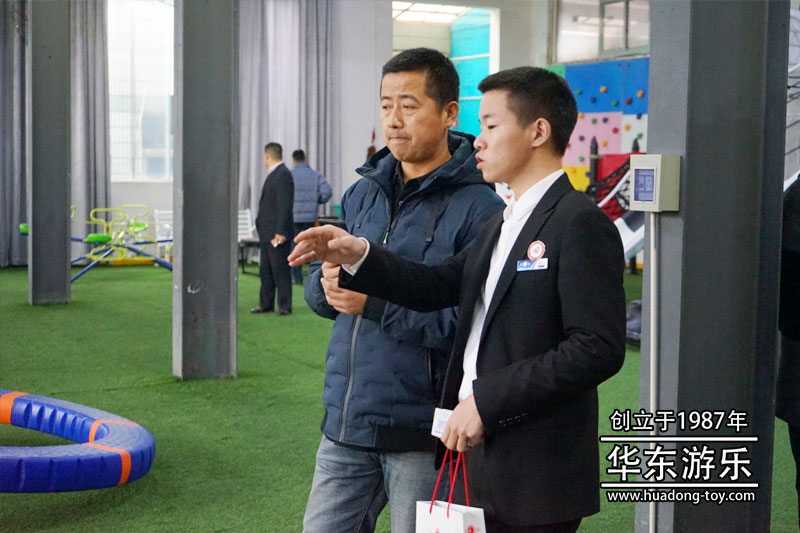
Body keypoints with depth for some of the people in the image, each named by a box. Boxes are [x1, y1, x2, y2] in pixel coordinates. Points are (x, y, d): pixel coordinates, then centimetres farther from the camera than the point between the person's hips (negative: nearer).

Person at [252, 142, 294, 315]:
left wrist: (280, 232, -23)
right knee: (265, 270, 13)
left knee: (280, 269, -5)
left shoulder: (283, 175, -14)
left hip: (277, 232, -10)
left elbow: (285, 206, -20)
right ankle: (266, 304, 19)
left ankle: (285, 305, 0)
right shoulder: (273, 174, 17)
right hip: (267, 232, 10)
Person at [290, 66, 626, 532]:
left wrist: (487, 400, -20)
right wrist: (359, 256, -3)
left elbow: (599, 349, -21)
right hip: (483, 462, 9)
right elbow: (440, 286, 12)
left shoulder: (581, 223, -14)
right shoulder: (504, 223, 16)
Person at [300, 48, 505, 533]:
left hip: (422, 433, -6)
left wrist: (375, 302, -23)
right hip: (346, 422, 6)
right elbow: (319, 291, 13)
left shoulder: (478, 208, -12)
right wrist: (328, 282, -10)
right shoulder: (363, 194, 10)